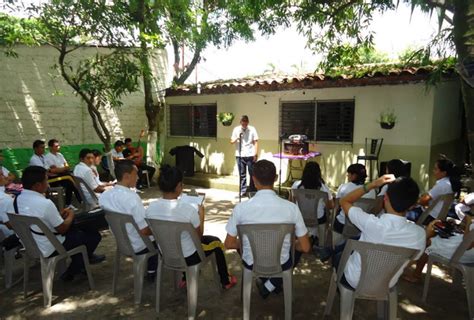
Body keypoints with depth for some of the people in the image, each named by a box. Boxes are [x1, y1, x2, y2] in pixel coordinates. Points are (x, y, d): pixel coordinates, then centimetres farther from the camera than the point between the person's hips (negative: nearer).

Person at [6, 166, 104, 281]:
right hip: (49, 249, -8)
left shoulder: (17, 200, -4)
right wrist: (70, 216, 3)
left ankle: (86, 257, 36)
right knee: (94, 235, 3)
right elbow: (62, 229, -17)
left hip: (29, 245, 8)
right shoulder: (45, 203, -28)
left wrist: (59, 215, 8)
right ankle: (72, 272, 15)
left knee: (73, 230, 27)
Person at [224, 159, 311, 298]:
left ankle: (265, 280, 36)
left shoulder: (241, 207, -19)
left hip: (251, 264, 1)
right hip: (281, 264, -1)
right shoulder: (291, 207, -18)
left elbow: (229, 244, -8)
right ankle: (272, 285, 24)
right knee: (298, 247, 31)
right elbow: (305, 247, -10)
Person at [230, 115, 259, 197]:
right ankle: (242, 191, 15)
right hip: (240, 155, 1)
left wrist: (256, 154, -7)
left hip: (250, 155, -1)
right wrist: (236, 139, -16)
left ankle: (253, 191, 15)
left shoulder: (252, 129, 0)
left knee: (252, 173, 4)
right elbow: (231, 141, 6)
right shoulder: (236, 129, 5)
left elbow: (255, 142, 0)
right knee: (242, 174, 7)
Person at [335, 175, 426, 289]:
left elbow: (344, 201, -16)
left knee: (338, 257, 28)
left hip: (355, 281, -3)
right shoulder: (419, 234, -25)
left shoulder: (371, 223, -35)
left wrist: (373, 184, -16)